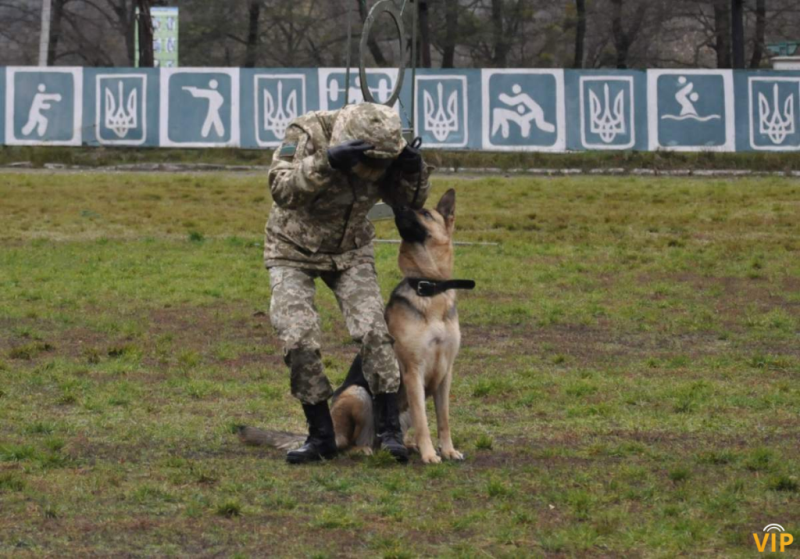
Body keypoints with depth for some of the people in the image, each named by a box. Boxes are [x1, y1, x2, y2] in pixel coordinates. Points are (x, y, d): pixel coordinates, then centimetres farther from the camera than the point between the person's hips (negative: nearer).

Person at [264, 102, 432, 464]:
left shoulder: (382, 150, -14)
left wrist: (413, 171, -26)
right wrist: (326, 162, -54)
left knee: (373, 331, -15)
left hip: (350, 251, 3)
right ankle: (321, 435, -1)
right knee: (299, 340, -15)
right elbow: (282, 189, -39)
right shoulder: (306, 133, -27)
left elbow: (407, 203, -5)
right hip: (293, 251, -2)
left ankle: (388, 428, -8)